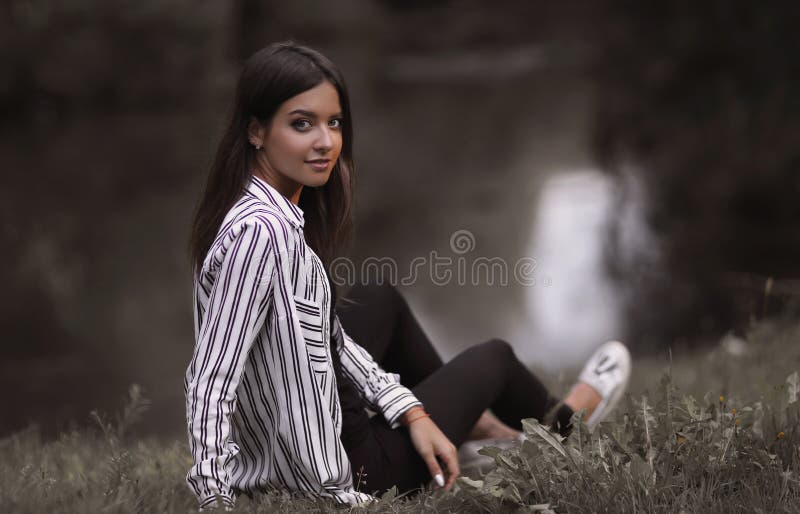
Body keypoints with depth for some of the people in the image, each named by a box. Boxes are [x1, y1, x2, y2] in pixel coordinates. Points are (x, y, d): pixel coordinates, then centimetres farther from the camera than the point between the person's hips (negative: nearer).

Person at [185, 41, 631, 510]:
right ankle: (557, 422, 53)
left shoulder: (283, 209, -2)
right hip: (333, 474, -8)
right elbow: (210, 380, -32)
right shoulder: (261, 230, -30)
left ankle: (471, 421, 51)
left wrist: (412, 413, 1)